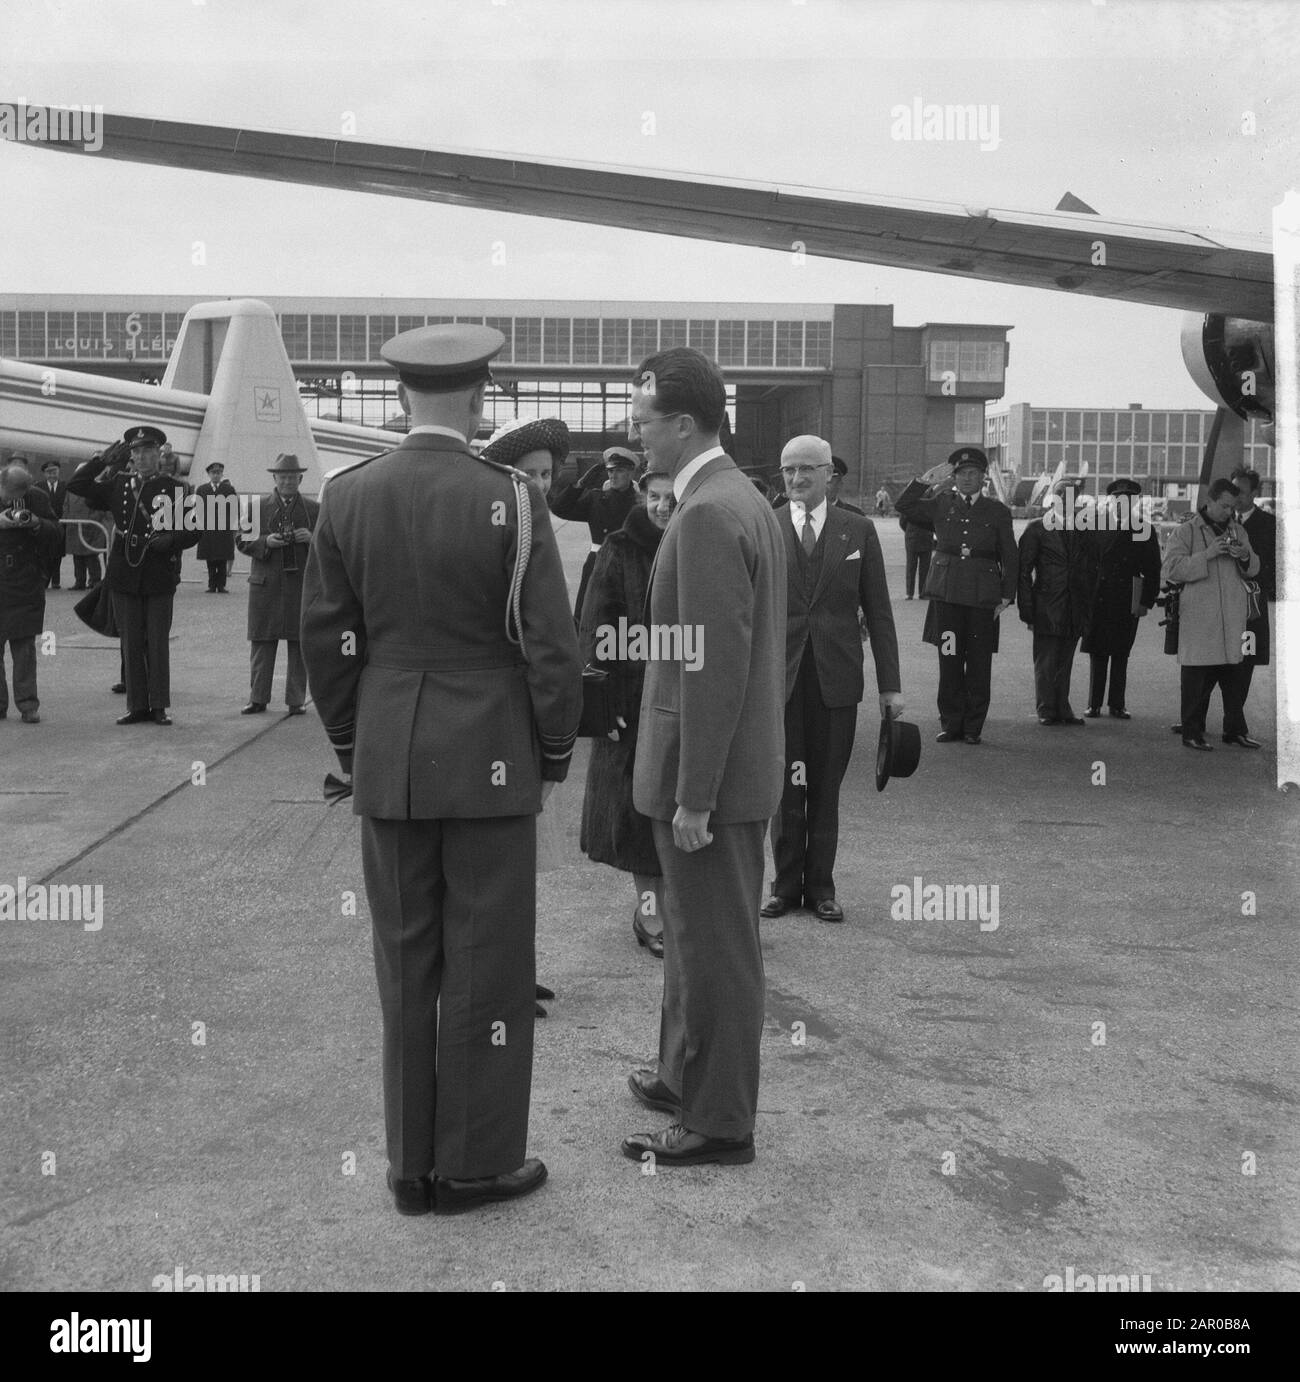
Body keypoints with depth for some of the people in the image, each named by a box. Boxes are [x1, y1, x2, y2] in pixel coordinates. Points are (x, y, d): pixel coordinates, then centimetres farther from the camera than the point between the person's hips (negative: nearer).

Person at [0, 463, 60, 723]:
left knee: (24, 645, 3)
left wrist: (36, 523, -17)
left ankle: (28, 704, 7)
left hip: (25, 582, 0)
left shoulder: (37, 498, 0)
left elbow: (55, 534, 2)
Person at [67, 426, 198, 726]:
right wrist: (104, 461, 1)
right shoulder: (118, 485, 8)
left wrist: (170, 540, -16)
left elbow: (193, 530, 2)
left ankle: (159, 706, 10)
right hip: (125, 577, 3)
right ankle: (137, 706, 14)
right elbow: (76, 485, 7)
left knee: (157, 643, 2)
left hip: (159, 578, -2)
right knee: (131, 644, 7)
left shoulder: (175, 489, 1)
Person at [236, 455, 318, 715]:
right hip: (266, 583, 0)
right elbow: (242, 541, 5)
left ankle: (296, 701, 7)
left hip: (302, 582, 0)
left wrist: (311, 538, -11)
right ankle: (258, 699, 9)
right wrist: (266, 542, -12)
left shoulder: (313, 509, 9)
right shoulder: (258, 506, 8)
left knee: (299, 644, 1)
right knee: (262, 643, 2)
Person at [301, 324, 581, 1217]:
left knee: (406, 963, 12)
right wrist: (555, 757, 3)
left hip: (389, 763, 4)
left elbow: (327, 641, 3)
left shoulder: (346, 496, 0)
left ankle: (413, 1163, 20)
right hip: (489, 760, -4)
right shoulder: (512, 501, -11)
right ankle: (476, 1162, 14)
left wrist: (353, 748, 15)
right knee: (487, 964, 6)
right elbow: (551, 647, -10)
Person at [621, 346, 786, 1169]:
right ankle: (688, 1075, 37)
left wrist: (694, 795, -21)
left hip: (711, 774, -10)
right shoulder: (745, 499, 12)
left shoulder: (709, 515, -20)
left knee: (717, 947, 2)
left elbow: (716, 667, -24)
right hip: (738, 765, 10)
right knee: (700, 937, 21)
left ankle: (719, 1123, 14)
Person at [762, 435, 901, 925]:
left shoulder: (858, 530, 4)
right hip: (780, 676, 0)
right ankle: (786, 882, 21)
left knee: (825, 787, 8)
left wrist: (890, 683, 1)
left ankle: (820, 885, 19)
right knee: (785, 786, 7)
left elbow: (878, 610, 5)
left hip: (836, 676, 1)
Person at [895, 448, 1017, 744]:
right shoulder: (941, 504, 11)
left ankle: (973, 727, 10)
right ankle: (951, 724, 10)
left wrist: (1007, 596, 1)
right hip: (946, 593, 1)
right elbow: (904, 506, 12)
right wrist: (924, 481, 0)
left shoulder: (997, 512, 8)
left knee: (979, 663, 2)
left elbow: (1010, 558, 8)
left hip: (982, 596, -1)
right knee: (949, 662, 2)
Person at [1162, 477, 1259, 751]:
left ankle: (1235, 729, 18)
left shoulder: (1238, 530, 17)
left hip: (1233, 614, 5)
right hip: (1199, 617, -5)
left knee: (1235, 674, 7)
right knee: (1197, 678, -4)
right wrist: (1207, 555, -17)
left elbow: (1253, 569, 22)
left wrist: (1245, 557, -2)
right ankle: (1192, 733, 3)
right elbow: (1171, 568, -10)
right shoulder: (1185, 531, -1)